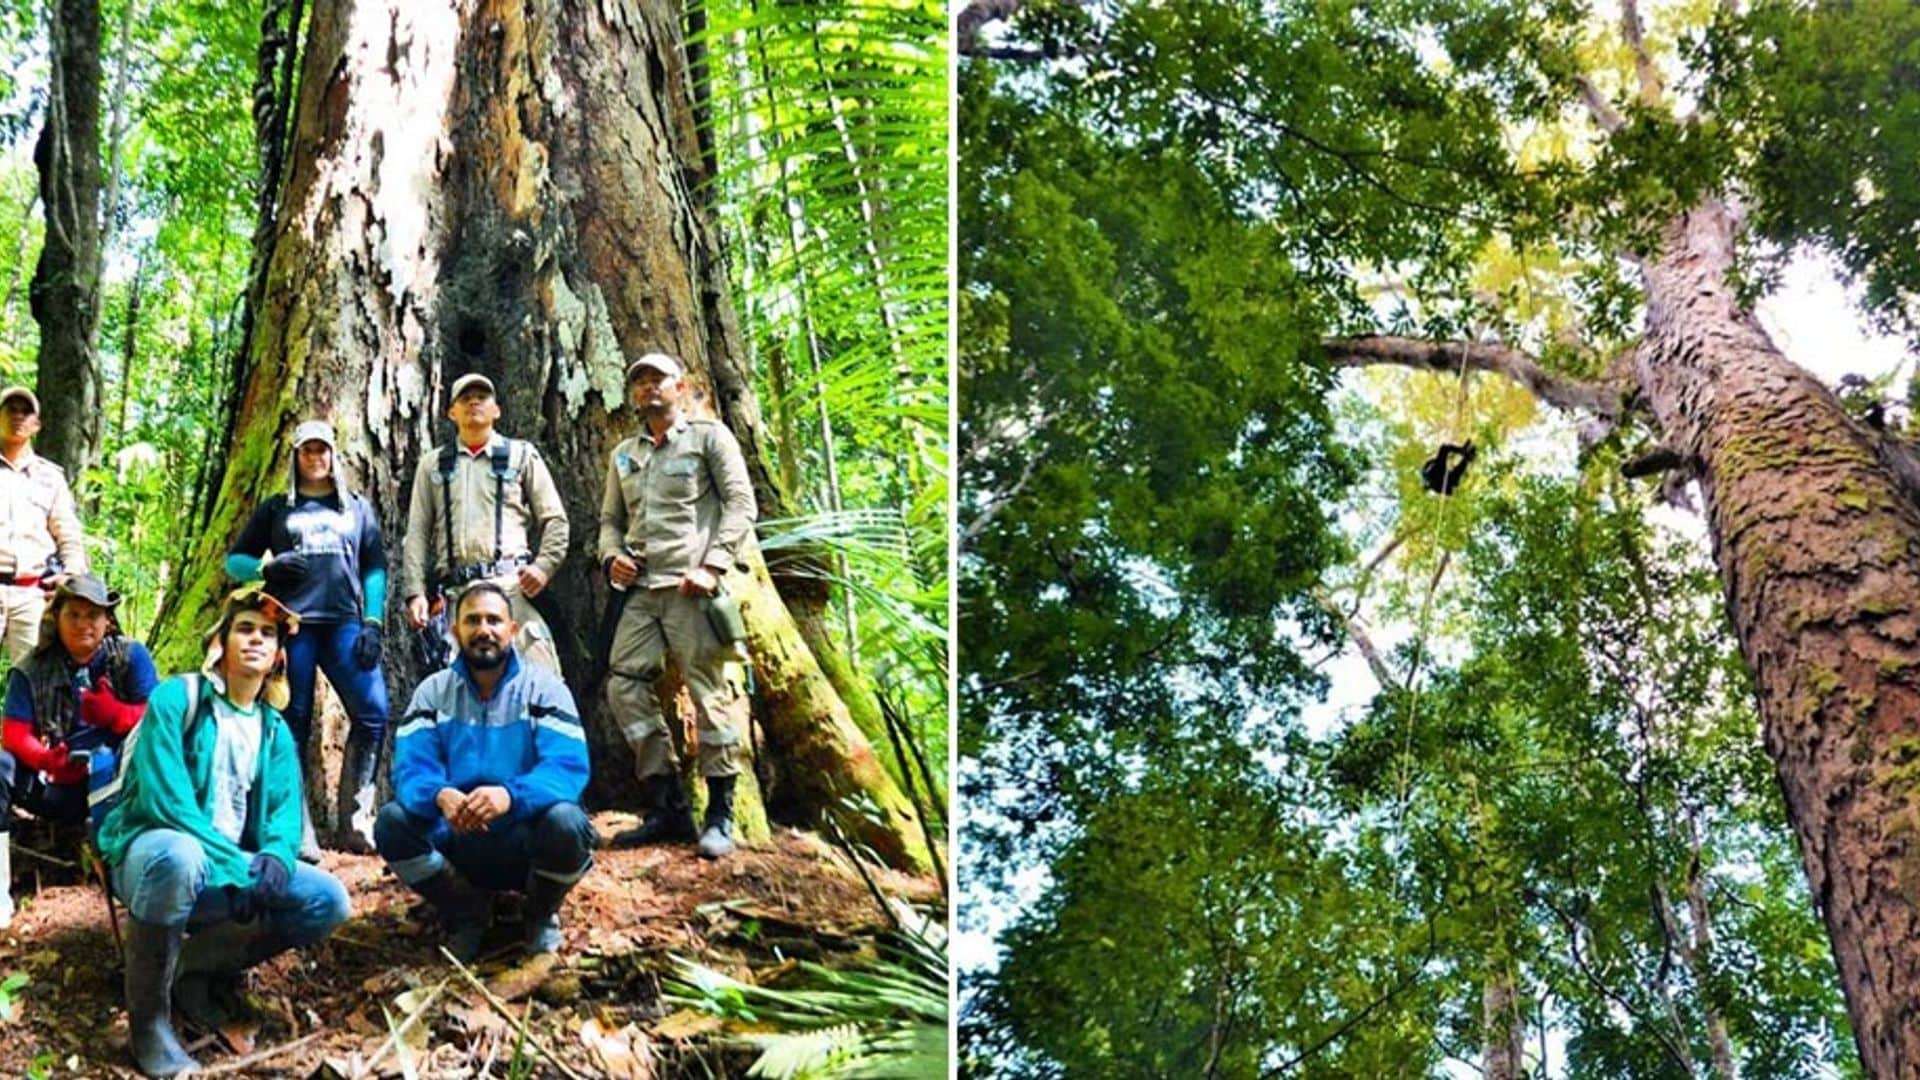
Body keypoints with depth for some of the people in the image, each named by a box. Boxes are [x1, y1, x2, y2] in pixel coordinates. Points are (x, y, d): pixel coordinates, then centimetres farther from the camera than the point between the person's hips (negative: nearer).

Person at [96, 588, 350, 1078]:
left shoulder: (276, 731, 12)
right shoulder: (177, 697, -8)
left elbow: (286, 811, 3)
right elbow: (164, 798, -18)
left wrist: (275, 857, -22)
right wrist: (233, 865, -25)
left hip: (234, 869, 6)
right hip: (151, 849, -5)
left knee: (328, 900, -15)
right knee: (180, 855, -41)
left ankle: (196, 964, 1)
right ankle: (148, 1013, -21)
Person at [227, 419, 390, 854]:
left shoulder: (357, 507, 20)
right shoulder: (276, 508, 17)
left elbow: (375, 567, 14)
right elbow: (234, 559, 17)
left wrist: (372, 622, 1)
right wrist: (267, 568, -5)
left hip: (344, 623, 1)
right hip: (291, 623, 0)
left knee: (373, 712, -14)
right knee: (293, 724, -1)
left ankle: (352, 823, -8)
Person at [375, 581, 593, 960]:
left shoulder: (543, 687, -6)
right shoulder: (433, 692, 1)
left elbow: (568, 768, -20)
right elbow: (411, 770, -11)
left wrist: (511, 795, -40)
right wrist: (441, 796, -36)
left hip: (527, 839, -2)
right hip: (458, 841, 2)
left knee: (565, 822, -34)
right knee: (392, 822, -24)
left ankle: (543, 912, 1)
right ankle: (467, 912, 3)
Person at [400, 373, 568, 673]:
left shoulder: (522, 455, 14)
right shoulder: (434, 465, 19)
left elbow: (555, 519, 10)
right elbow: (417, 534, 14)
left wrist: (543, 566, -6)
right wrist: (415, 592, 3)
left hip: (511, 584, -2)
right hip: (454, 590, 2)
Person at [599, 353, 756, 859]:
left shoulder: (708, 436, 5)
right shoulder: (624, 453, 22)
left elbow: (740, 502, -3)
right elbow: (611, 517, 25)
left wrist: (713, 565, -14)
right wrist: (611, 555, 3)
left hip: (690, 588, -6)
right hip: (640, 590, 6)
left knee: (709, 694, -7)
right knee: (625, 688, 0)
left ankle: (720, 816, 0)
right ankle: (667, 809, 8)